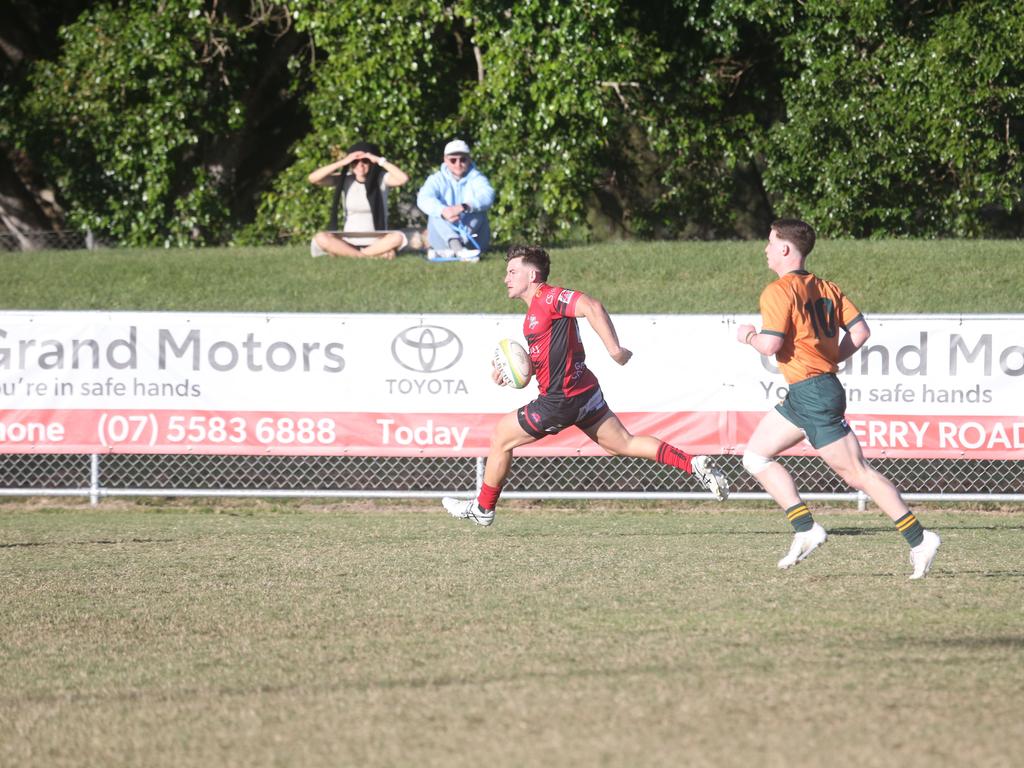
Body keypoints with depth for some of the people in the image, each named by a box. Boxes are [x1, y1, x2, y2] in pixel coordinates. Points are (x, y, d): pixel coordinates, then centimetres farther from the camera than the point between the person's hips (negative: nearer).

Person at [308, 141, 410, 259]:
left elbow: (403, 178, -23)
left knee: (398, 237, -33)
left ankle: (343, 252, -26)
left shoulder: (380, 179, -4)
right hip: (349, 241, 1)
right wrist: (341, 162, -18)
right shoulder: (344, 180, 0)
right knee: (320, 238, -28)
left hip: (377, 241, -1)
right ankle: (376, 254, -27)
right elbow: (313, 178, -12)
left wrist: (380, 161, -22)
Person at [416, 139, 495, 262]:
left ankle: (449, 252, -41)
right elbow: (423, 199, -19)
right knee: (436, 212, -23)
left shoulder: (476, 178, 0)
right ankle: (457, 248, -48)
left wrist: (464, 207, -44)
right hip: (444, 239, 1)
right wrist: (443, 211, -41)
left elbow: (487, 196, -23)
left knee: (478, 209, -24)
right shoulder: (437, 179, 2)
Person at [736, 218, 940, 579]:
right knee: (755, 456, 11)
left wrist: (749, 336, 0)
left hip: (812, 393, -9)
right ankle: (805, 529, 4)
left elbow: (770, 345, -21)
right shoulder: (826, 289, 13)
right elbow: (860, 330, 7)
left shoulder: (778, 292, -12)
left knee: (857, 472, -6)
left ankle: (919, 539, -6)